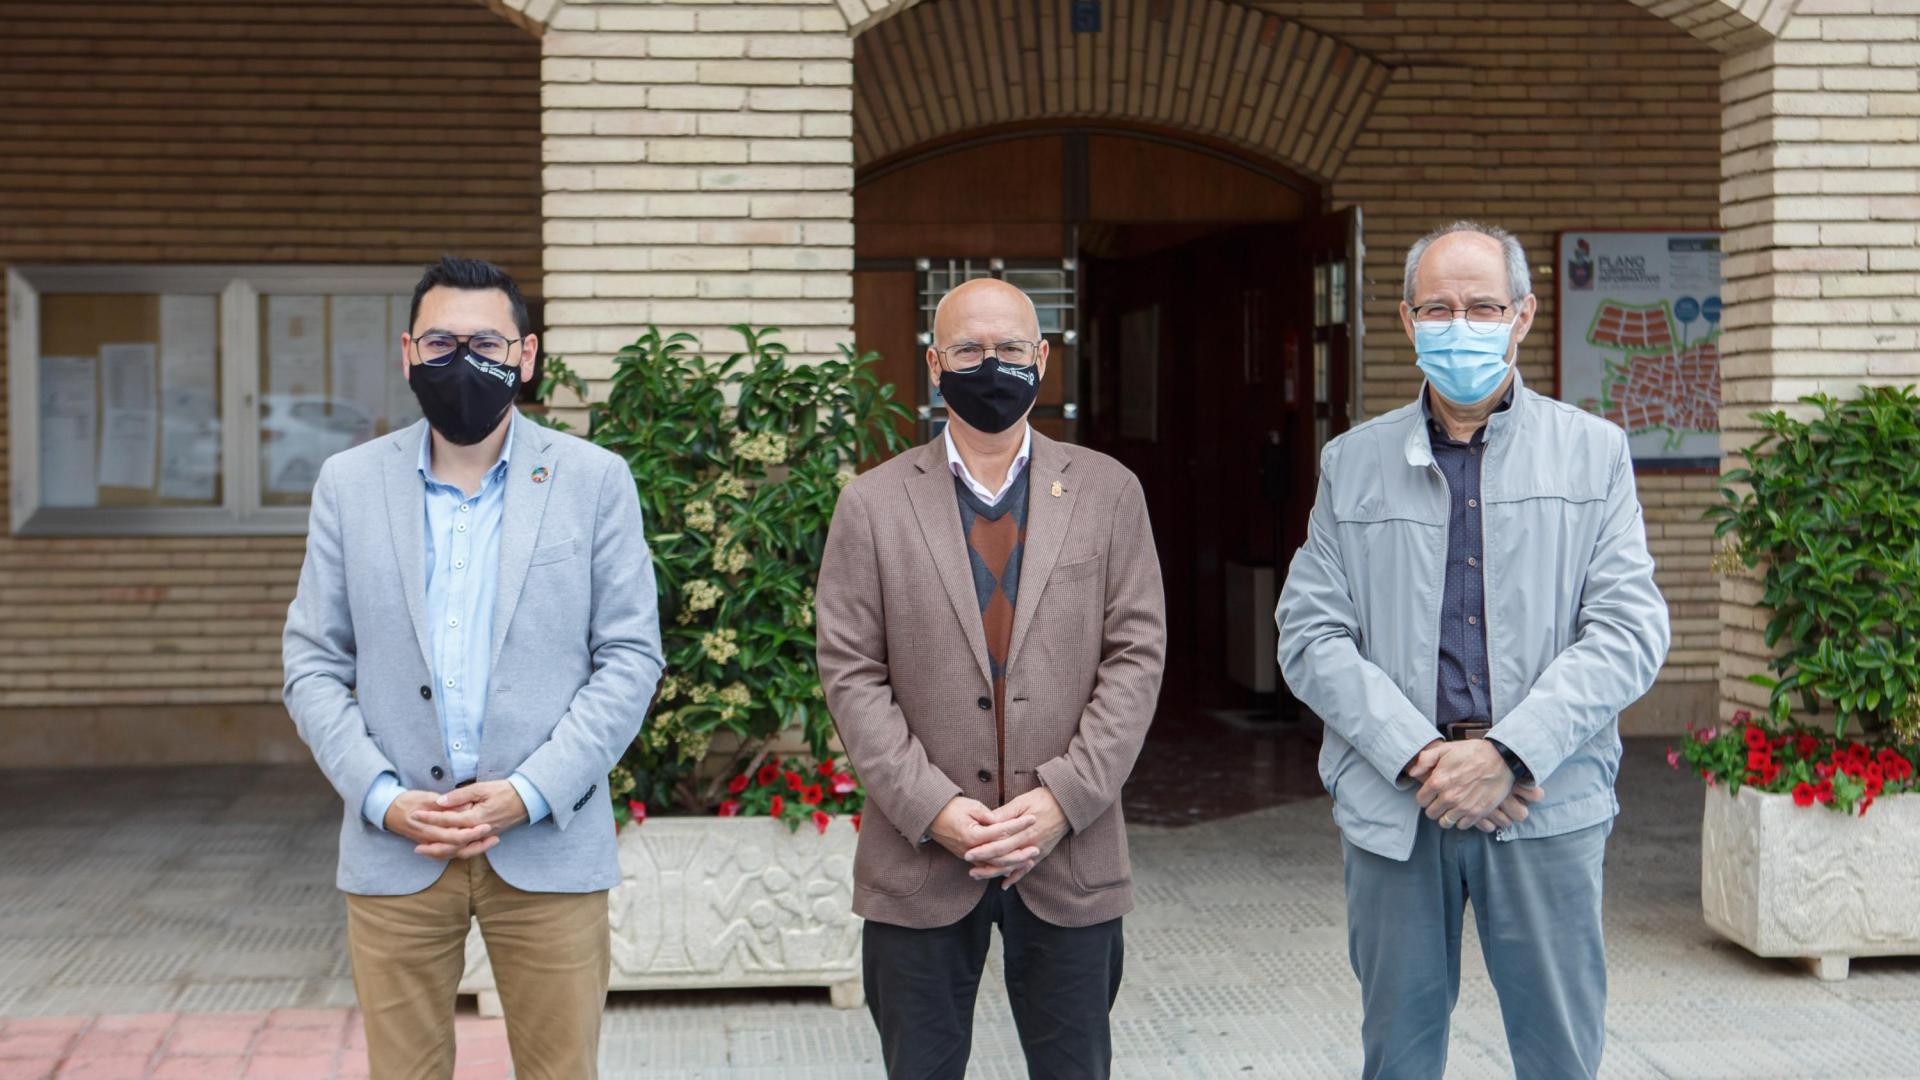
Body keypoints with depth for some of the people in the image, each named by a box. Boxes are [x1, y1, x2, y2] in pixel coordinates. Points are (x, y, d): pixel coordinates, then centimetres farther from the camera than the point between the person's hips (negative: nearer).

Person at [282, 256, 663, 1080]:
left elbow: (630, 658, -1)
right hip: (393, 848, 1)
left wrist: (529, 793, -11)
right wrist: (384, 799, -7)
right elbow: (313, 666, 6)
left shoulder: (594, 481, 1)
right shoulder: (349, 483, 6)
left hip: (547, 841, -1)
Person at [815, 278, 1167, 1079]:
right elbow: (851, 674, -1)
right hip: (918, 860, 0)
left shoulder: (1108, 493, 5)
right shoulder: (872, 507, 3)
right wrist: (933, 809, -12)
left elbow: (1137, 655, 1)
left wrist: (1062, 799, -10)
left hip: (1070, 855, 1)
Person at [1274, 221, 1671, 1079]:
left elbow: (1629, 629, -2)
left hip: (1547, 806, -1)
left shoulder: (1593, 451, 7)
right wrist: (1418, 755, -11)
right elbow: (1309, 636, 2)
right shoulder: (1353, 462, 10)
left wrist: (1507, 753, -14)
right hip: (1390, 808, 1)